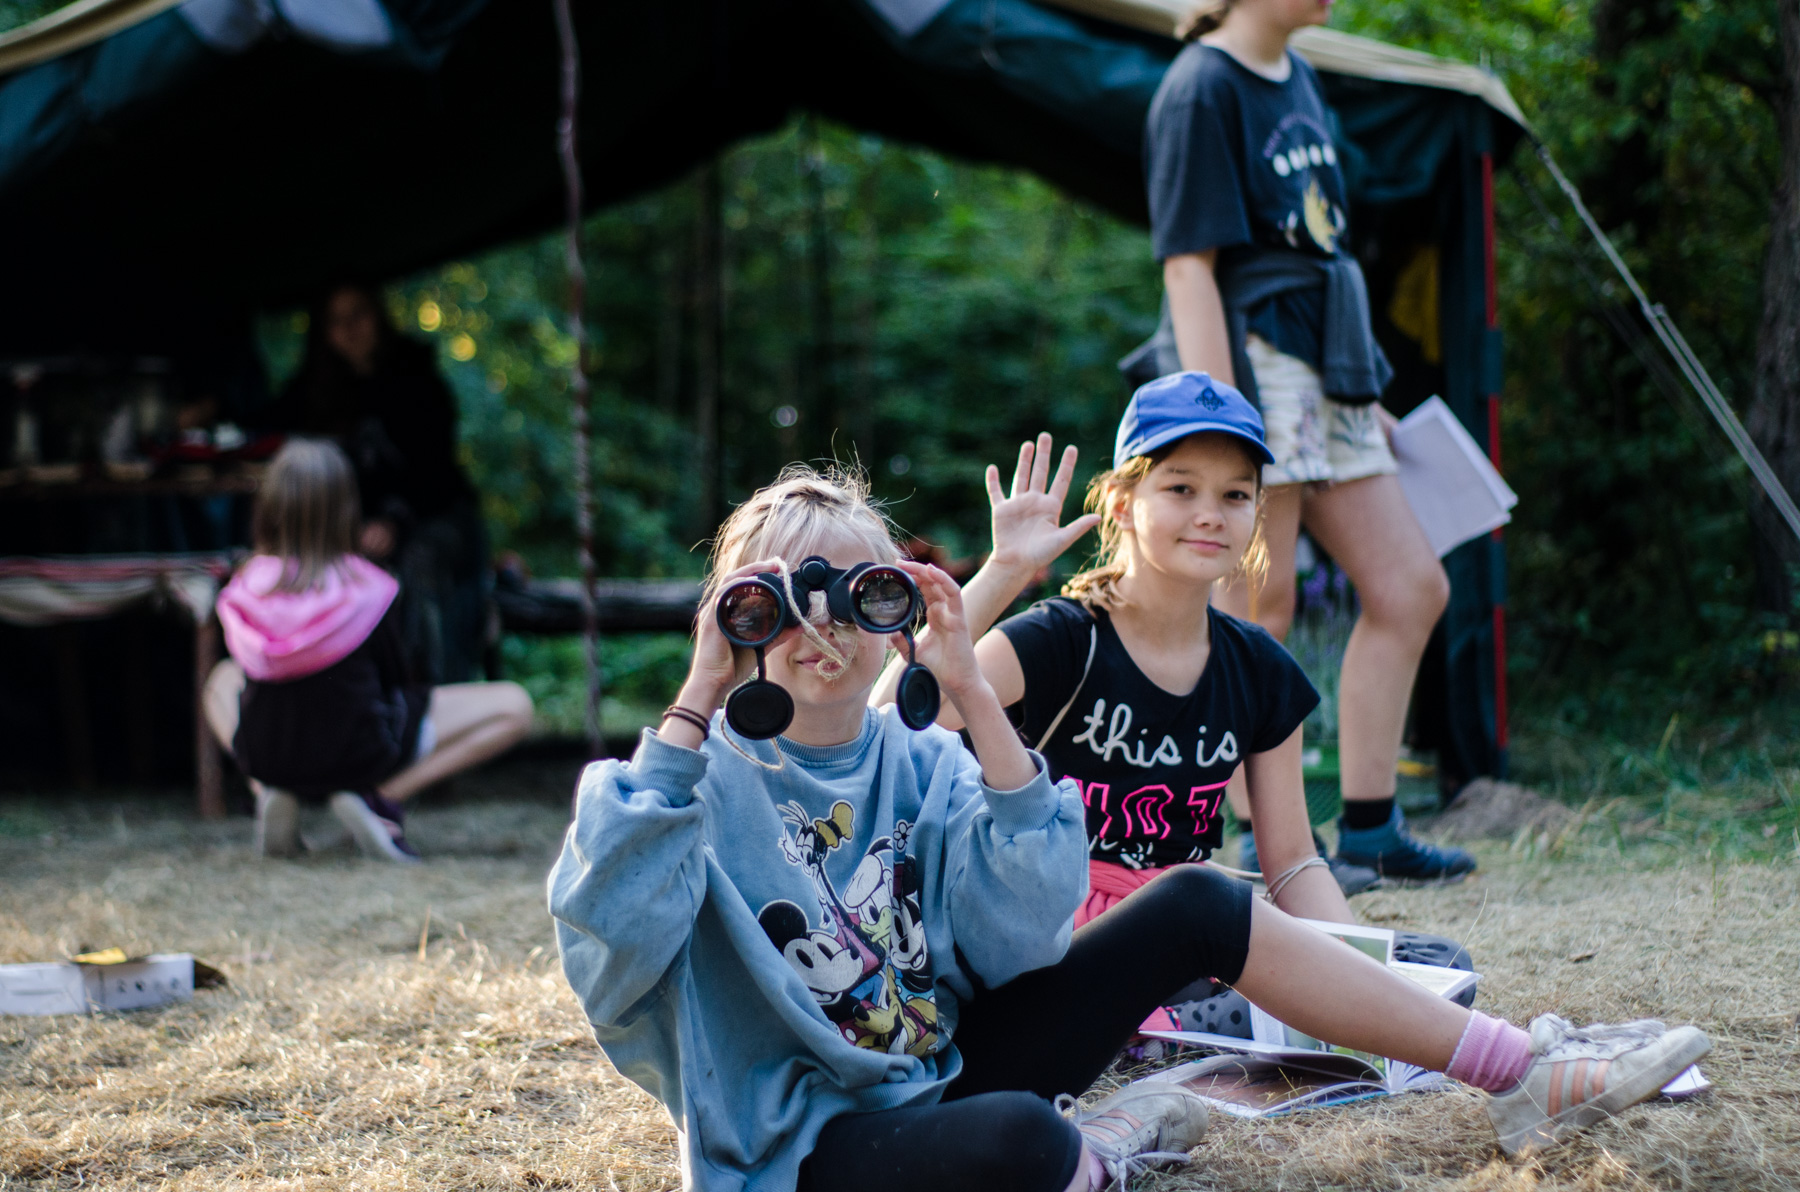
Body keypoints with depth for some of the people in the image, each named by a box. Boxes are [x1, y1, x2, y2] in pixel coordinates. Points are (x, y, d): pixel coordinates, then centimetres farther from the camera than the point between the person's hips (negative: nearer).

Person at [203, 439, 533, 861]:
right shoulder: (364, 588, -13)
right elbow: (396, 679, 0)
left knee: (225, 676, 38)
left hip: (263, 758, 4)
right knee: (513, 706, 5)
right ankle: (381, 797, -8)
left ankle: (270, 795, 9)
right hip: (356, 756, -4)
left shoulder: (246, 589, -6)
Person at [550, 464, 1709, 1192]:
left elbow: (1024, 929, -11)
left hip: (949, 1063, 7)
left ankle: (1526, 1072, 4)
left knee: (1200, 905, -1)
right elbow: (610, 916, -32)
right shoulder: (704, 780, -11)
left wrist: (973, 694, -14)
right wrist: (696, 704, -31)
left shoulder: (916, 763, 3)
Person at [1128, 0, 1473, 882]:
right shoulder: (1201, 90, -9)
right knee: (1258, 613, -5)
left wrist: (1365, 387, 22)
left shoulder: (1298, 80, 17)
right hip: (1251, 369, -9)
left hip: (1325, 379, 9)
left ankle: (1367, 825, 13)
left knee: (1411, 588, 7)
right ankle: (1263, 842, 4)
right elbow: (1189, 266, -14)